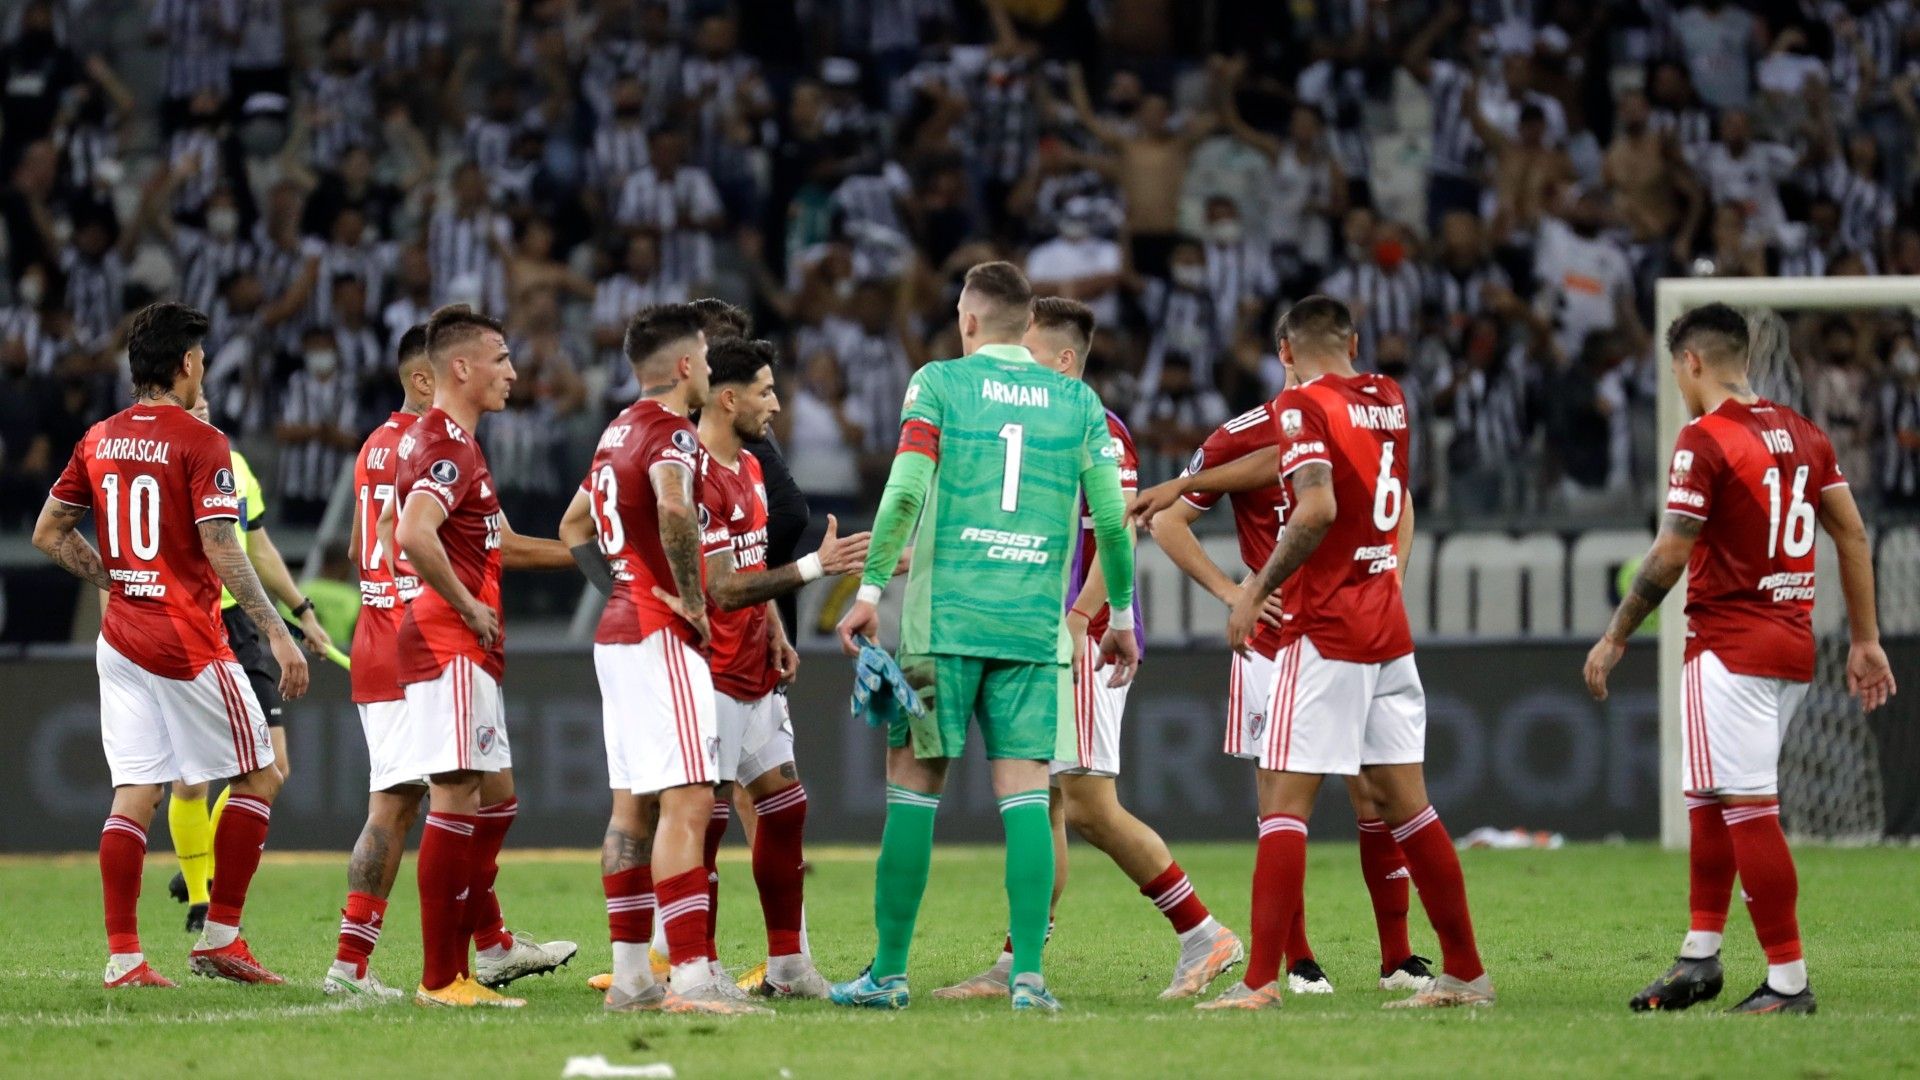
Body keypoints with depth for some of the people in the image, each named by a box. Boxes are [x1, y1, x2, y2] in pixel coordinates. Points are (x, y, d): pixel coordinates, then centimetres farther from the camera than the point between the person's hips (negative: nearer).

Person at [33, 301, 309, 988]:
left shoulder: (99, 441, 8)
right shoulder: (200, 443, -11)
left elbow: (48, 533, 14)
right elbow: (222, 552, -18)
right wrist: (278, 634, -16)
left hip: (122, 637, 6)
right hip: (189, 642, -6)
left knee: (135, 794, 5)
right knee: (258, 777, 6)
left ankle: (122, 956, -3)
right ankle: (219, 937, 1)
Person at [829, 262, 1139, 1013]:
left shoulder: (939, 383, 1)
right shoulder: (1077, 401, 8)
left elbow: (905, 491, -9)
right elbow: (1111, 516, 4)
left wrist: (869, 590, -4)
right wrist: (1121, 615, 15)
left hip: (943, 620, -2)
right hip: (1035, 627, 2)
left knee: (913, 788, 3)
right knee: (1025, 794, 1)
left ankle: (889, 972, 4)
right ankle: (1028, 973, -8)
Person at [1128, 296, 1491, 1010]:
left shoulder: (1303, 405, -9)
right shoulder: (1388, 401, 13)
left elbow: (1317, 507, -23)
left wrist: (1257, 589, -14)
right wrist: (1180, 488, 29)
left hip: (1325, 630, -7)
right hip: (1388, 629, 7)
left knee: (1283, 799, -7)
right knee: (1403, 801, 11)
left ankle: (1261, 980, -13)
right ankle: (1466, 972, 12)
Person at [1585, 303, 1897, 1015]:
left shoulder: (1704, 440, -12)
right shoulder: (1802, 434, 11)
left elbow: (1670, 556, -14)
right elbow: (1852, 536, 11)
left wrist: (1615, 637, -5)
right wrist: (1865, 640, 15)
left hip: (1730, 650, -9)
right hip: (1793, 648, 9)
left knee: (1749, 811, -7)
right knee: (1710, 801, 18)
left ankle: (1789, 982, -9)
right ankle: (1699, 958, 18)